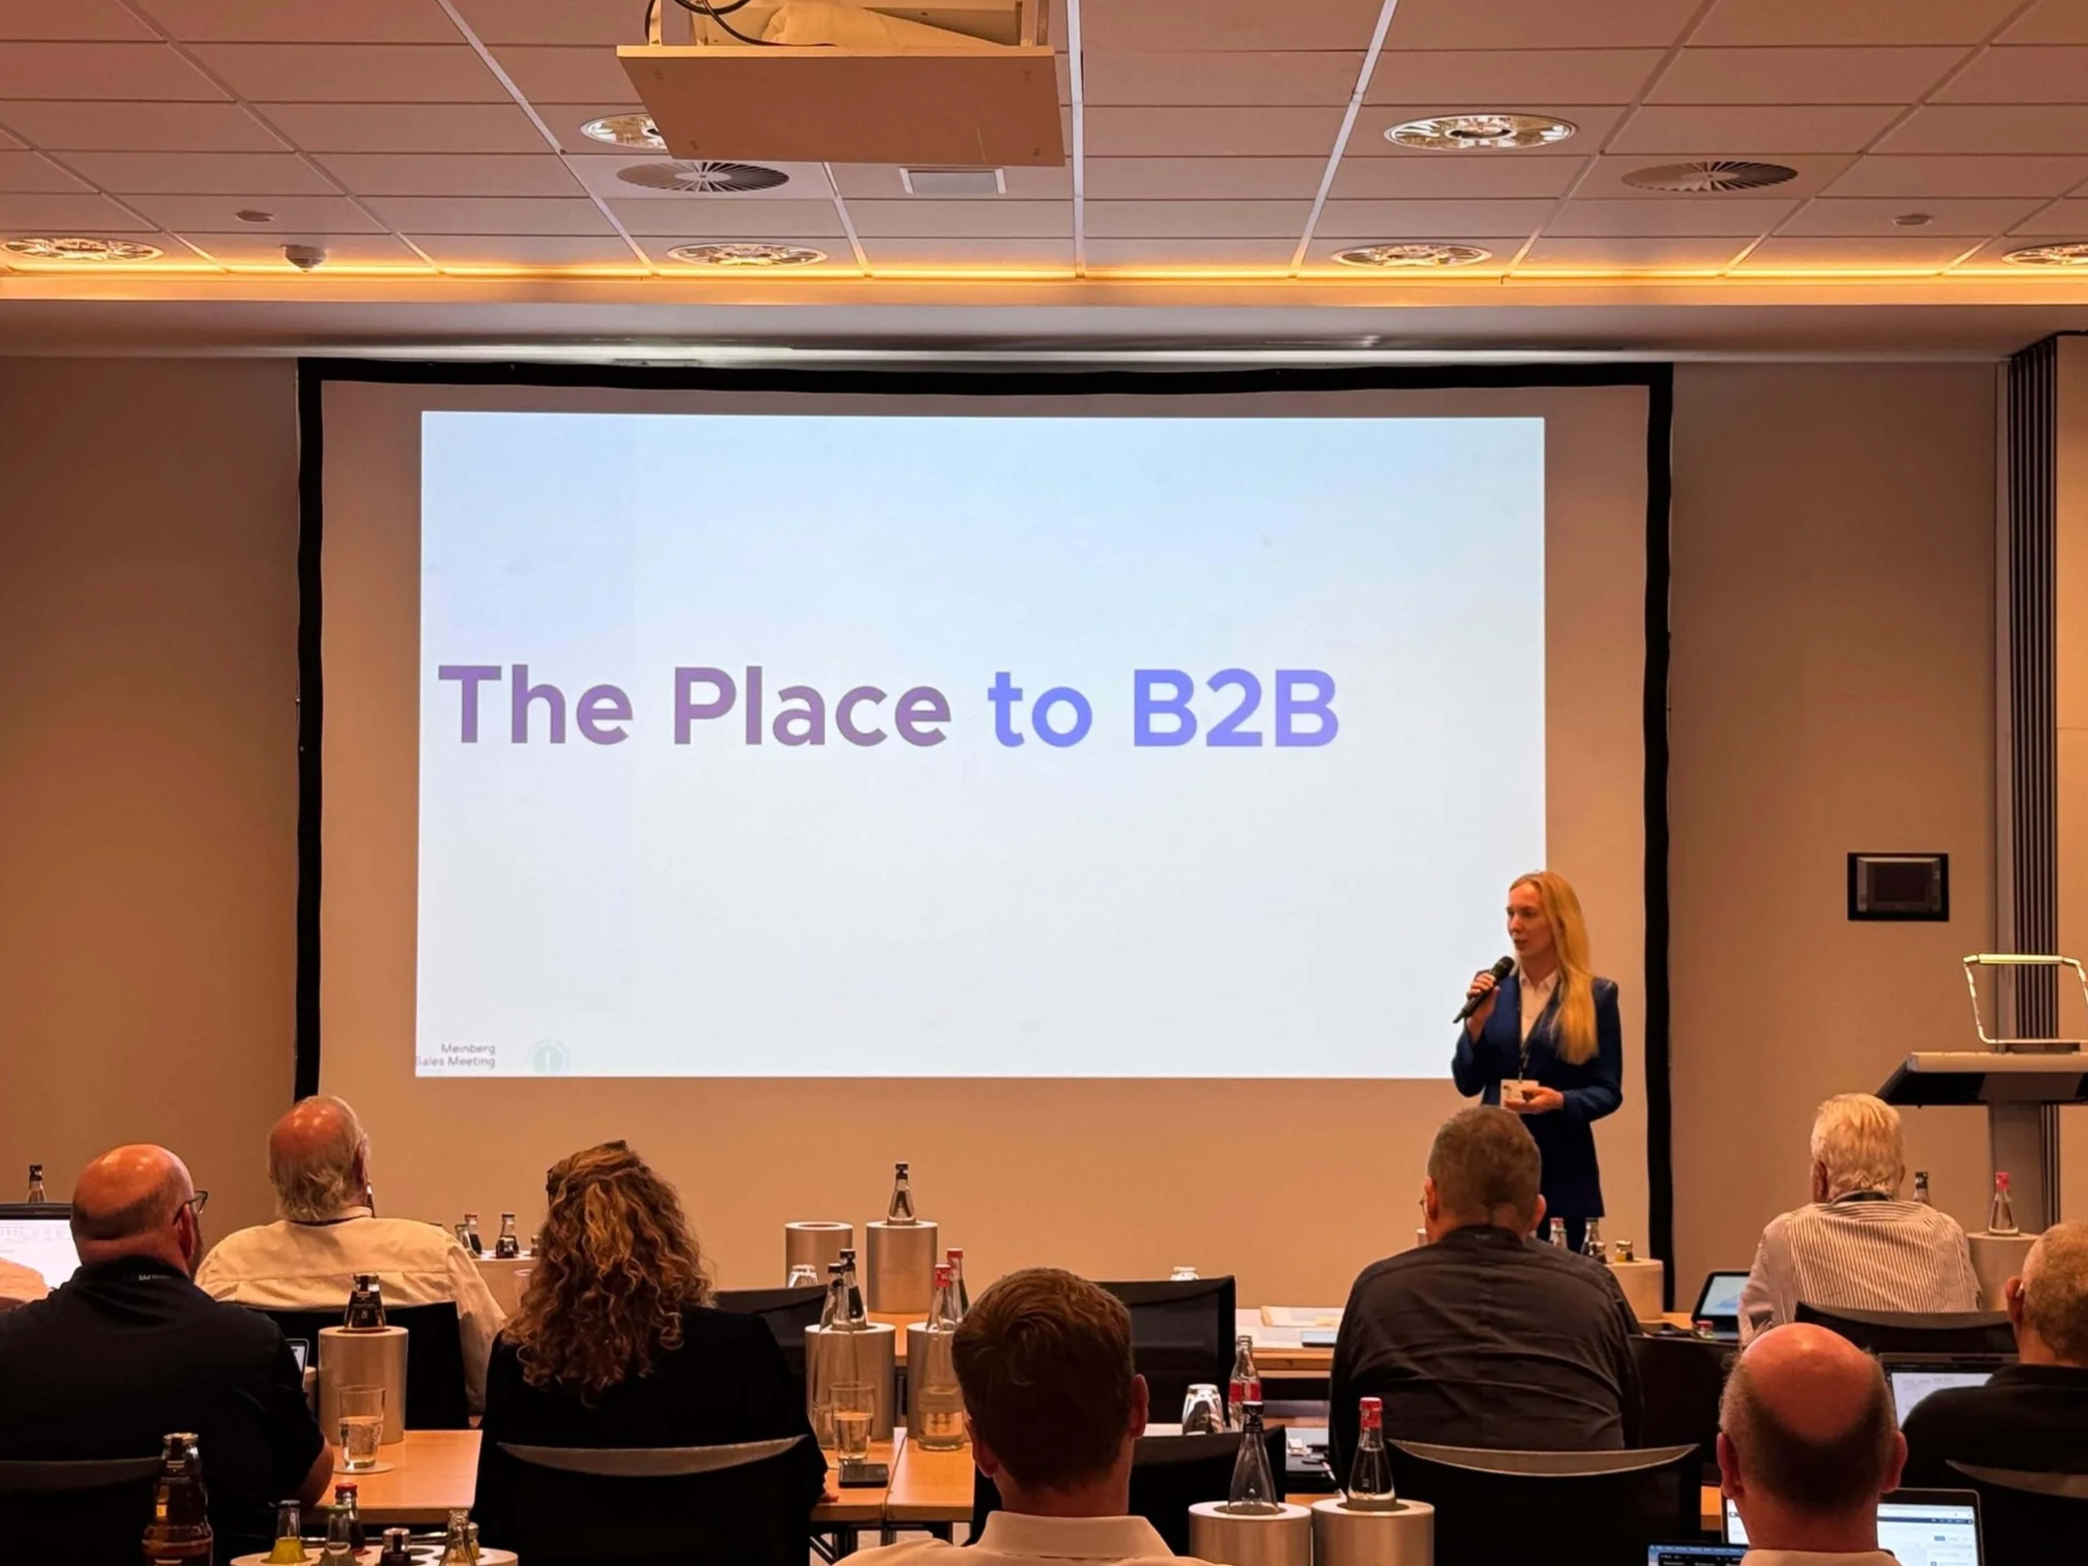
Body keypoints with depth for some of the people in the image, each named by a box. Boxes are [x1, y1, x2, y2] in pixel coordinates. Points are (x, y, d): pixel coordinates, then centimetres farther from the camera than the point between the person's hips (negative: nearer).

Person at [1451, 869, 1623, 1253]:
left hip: (1562, 1172, -2)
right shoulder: (1493, 988, 7)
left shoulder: (1597, 996, -2)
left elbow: (1608, 1092, -2)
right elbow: (1467, 1084, 6)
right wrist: (1477, 1023, -9)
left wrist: (1558, 1101, -21)